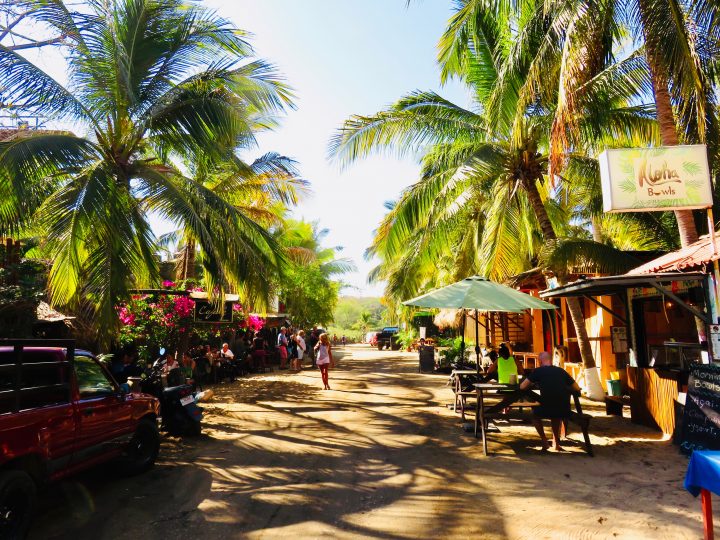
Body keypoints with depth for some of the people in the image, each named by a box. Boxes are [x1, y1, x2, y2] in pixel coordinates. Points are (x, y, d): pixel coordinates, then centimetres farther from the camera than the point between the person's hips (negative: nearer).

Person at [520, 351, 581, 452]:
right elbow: (577, 388, 16)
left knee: (535, 414, 30)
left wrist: (533, 382, 25)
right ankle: (556, 442, 32)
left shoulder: (538, 371, 3)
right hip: (564, 411, 3)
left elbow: (522, 387, 5)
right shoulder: (561, 371, 12)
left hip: (546, 410, -3)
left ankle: (544, 441, 18)